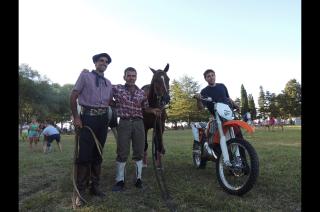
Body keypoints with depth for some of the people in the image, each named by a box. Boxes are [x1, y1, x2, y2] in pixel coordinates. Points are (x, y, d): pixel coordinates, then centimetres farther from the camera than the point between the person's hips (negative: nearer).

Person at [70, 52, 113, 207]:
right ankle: (80, 191, 8)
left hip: (103, 120, 5)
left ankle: (95, 186, 23)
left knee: (98, 154, 10)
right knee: (84, 154, -5)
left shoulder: (108, 82, 15)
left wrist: (109, 117, 8)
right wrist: (76, 117, -11)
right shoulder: (85, 75, 3)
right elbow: (73, 97, -2)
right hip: (87, 118, -4)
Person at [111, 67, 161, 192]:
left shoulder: (142, 93, 8)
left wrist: (153, 110, 0)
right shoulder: (117, 89, 2)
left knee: (139, 152, 7)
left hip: (138, 123, 2)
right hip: (124, 123, -2)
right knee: (122, 153, 2)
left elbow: (145, 108, 17)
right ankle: (119, 181, 14)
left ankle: (138, 179, 21)